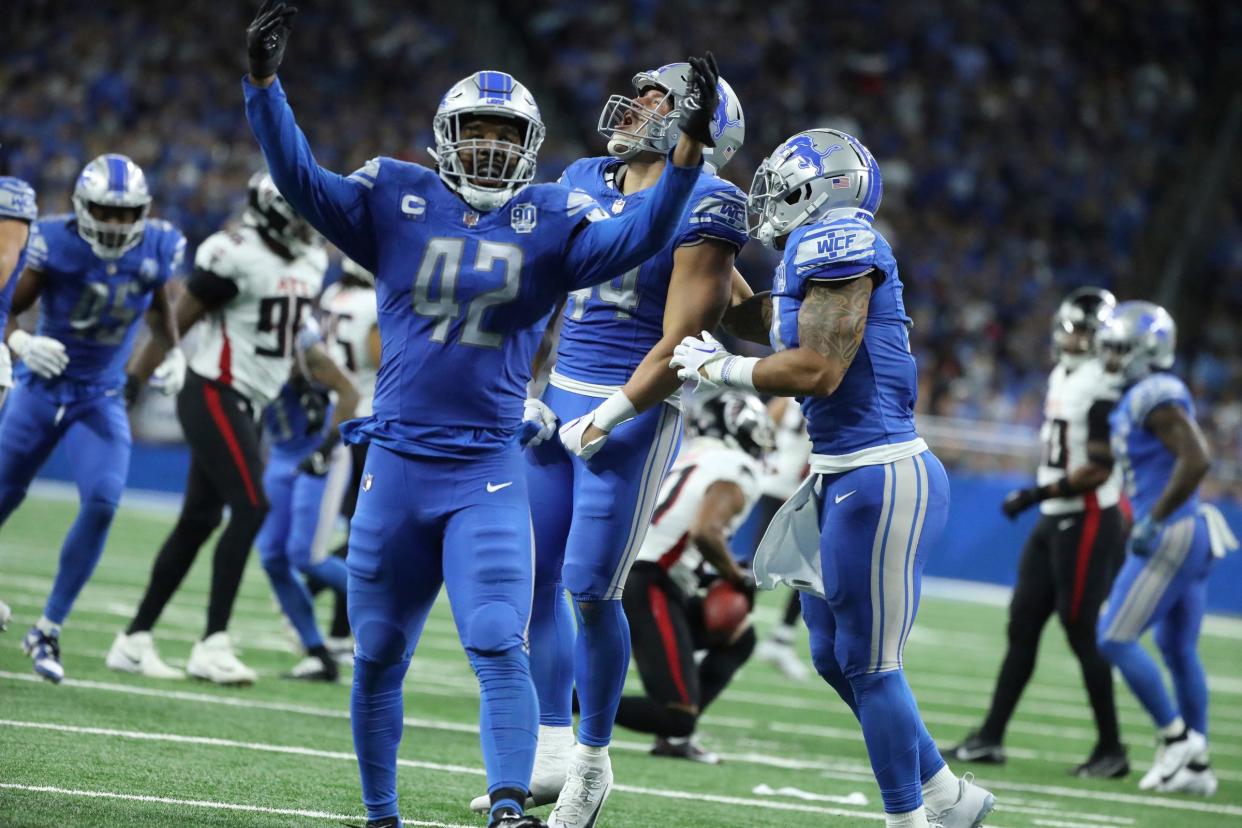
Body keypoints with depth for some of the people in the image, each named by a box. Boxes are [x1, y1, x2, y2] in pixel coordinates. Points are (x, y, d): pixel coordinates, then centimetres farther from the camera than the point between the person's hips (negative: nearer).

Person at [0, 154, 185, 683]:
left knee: (102, 503, -18)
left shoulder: (158, 248, -8)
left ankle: (49, 629, -5)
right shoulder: (55, 243, -18)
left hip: (101, 399, 1)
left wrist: (174, 353, -1)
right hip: (43, 387, -1)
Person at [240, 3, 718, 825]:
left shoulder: (552, 220, 1)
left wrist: (689, 151, -23)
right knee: (378, 659, 12)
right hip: (396, 466, 2)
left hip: (488, 476, -2)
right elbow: (304, 183, -6)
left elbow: (637, 239, -12)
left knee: (499, 648, -16)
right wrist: (264, 85, -18)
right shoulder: (398, 201, 2)